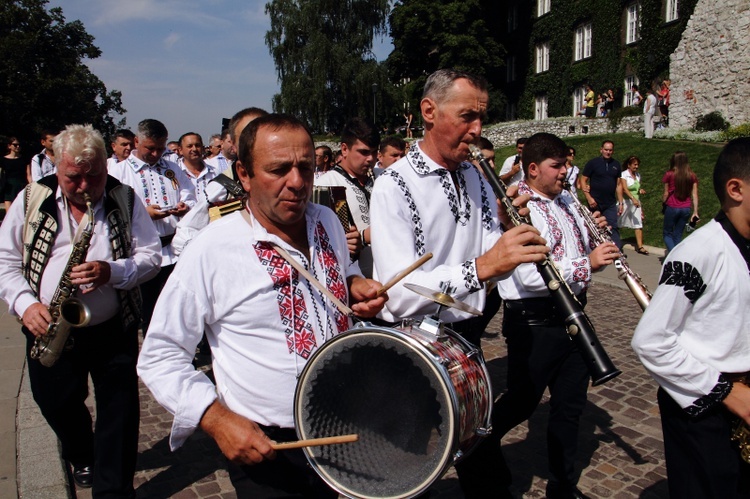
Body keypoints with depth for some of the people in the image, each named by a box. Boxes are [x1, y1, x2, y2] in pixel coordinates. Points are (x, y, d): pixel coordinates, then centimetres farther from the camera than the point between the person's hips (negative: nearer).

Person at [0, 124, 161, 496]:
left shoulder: (125, 200, -4)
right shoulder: (31, 200, -1)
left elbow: (151, 255, -6)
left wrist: (112, 272, -24)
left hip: (113, 330, -2)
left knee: (119, 412, 2)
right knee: (57, 405, 18)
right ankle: (82, 459, 48)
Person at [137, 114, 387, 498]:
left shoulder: (327, 221, -2)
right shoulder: (212, 251, -18)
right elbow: (159, 357, -11)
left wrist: (357, 286, -3)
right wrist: (217, 419, -22)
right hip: (263, 445, -5)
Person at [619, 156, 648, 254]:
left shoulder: (638, 175, 10)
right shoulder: (624, 175, -9)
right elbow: (624, 189, -21)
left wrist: (640, 191, -1)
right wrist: (633, 198, -34)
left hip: (636, 202, 5)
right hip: (626, 201, -5)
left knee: (638, 224, -4)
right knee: (618, 224, 6)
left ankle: (640, 246, -5)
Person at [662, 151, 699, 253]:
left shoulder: (669, 174, -7)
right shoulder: (692, 176, 2)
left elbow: (666, 193, -5)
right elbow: (694, 195, 1)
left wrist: (663, 204, 10)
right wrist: (695, 212, 3)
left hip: (672, 207, -3)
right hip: (686, 209, 3)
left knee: (668, 234, 9)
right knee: (678, 235, 14)